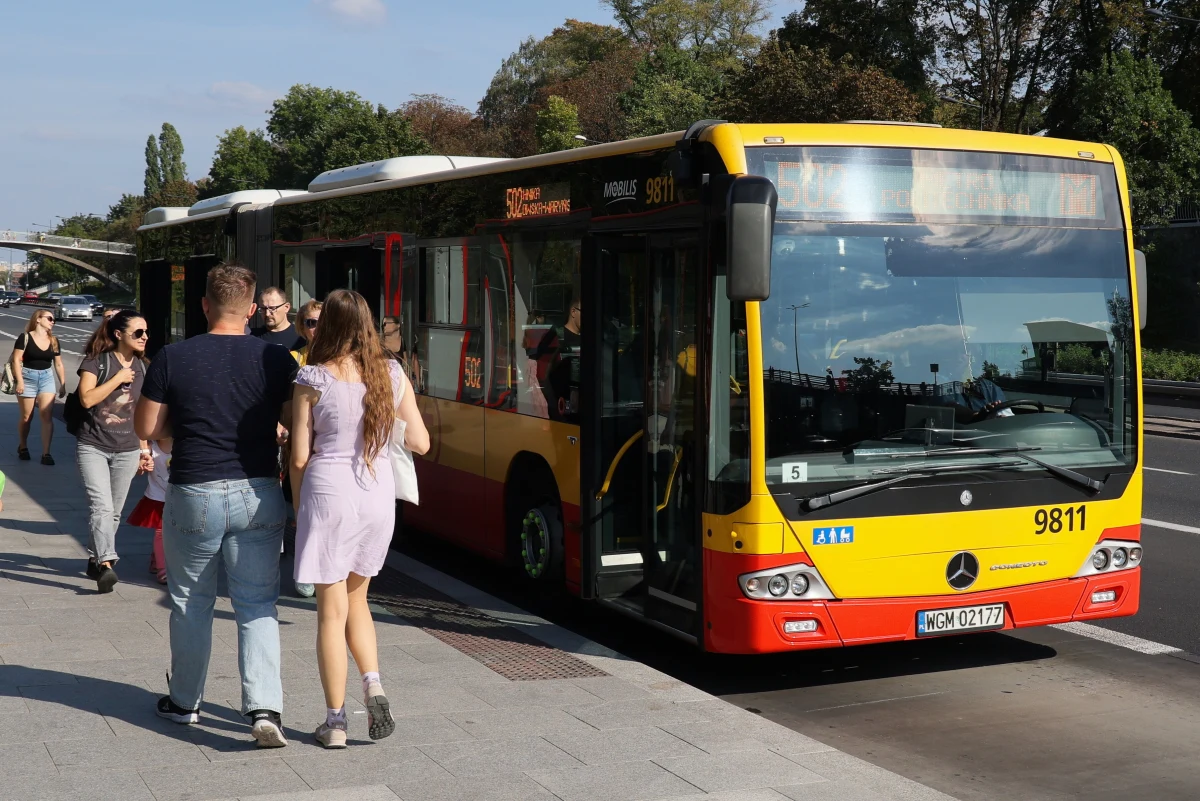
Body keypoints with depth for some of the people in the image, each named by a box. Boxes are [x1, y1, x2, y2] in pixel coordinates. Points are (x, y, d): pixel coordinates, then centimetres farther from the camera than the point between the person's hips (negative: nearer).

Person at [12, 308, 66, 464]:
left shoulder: (54, 341, 8)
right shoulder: (25, 338, -6)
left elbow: (58, 364, 12)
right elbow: (16, 360, -9)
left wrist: (63, 384, 10)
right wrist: (19, 381, -16)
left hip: (47, 378, 3)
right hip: (28, 377, -3)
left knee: (47, 416, -7)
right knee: (26, 417, 7)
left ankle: (46, 453, -6)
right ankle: (22, 447, 29)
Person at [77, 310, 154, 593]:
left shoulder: (143, 369, 8)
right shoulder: (96, 362, -6)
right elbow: (87, 399, -20)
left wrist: (144, 449, 11)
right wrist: (118, 379, -16)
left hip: (127, 451, 5)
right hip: (93, 447, -5)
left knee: (114, 512, 9)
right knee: (101, 506, -19)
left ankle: (95, 560, 25)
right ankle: (106, 564, -26)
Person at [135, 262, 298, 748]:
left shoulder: (172, 359, -5)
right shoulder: (277, 360, -3)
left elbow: (147, 429, 1)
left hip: (194, 495, 0)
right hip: (258, 495, 1)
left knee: (191, 604, 16)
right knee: (258, 606, 6)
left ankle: (184, 702, 30)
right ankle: (264, 708, -8)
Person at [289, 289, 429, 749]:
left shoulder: (313, 379, -8)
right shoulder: (392, 374, 1)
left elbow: (299, 457, -5)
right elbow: (420, 443, 5)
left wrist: (299, 510, 9)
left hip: (328, 492, -3)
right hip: (379, 493, 4)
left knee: (331, 609, 6)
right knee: (356, 598, 23)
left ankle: (335, 721, 10)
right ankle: (373, 685, 4)